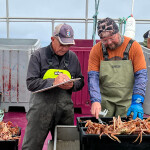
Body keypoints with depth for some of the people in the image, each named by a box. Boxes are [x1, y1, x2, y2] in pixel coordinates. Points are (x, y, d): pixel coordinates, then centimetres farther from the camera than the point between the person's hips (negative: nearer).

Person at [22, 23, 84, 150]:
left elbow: (81, 81, 17)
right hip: (41, 108, -3)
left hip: (65, 110, 4)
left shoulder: (73, 57, 11)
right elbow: (31, 83, -8)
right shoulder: (38, 55, -1)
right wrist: (53, 82, -19)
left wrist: (72, 85, -6)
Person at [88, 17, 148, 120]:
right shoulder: (97, 49, -2)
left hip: (127, 102, -1)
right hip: (104, 101, 1)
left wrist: (137, 102, -18)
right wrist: (95, 100, -20)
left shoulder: (133, 46, -5)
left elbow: (141, 76, -8)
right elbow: (92, 77, -6)